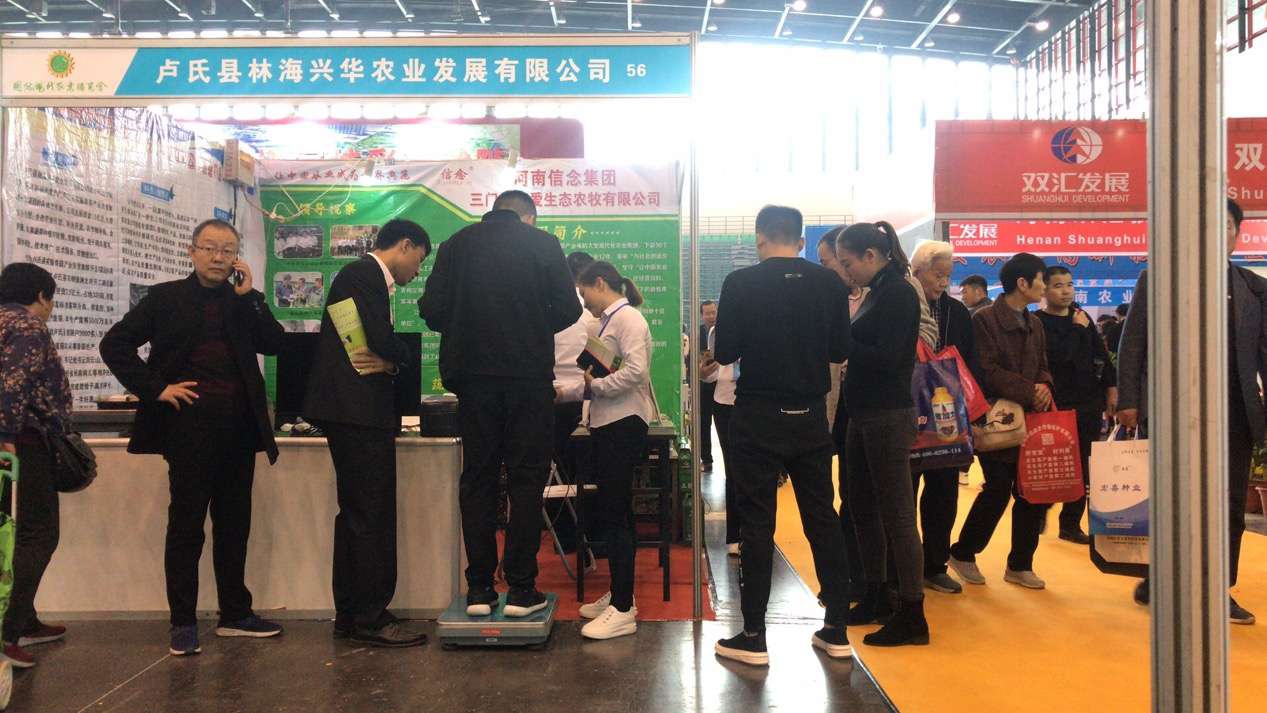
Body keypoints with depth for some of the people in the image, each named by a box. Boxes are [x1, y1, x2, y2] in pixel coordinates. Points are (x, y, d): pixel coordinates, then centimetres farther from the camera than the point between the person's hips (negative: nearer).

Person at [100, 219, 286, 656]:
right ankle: (183, 623, 11)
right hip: (190, 422, -4)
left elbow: (273, 344, -1)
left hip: (239, 426, 4)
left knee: (234, 522, 11)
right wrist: (155, 388, -8)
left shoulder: (244, 300, 12)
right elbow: (114, 345, 1)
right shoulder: (167, 297, 4)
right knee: (186, 524, 2)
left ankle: (235, 614, 22)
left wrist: (249, 296, -6)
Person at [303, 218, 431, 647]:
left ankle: (350, 615, 22)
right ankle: (371, 619, 2)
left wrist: (388, 362, -5)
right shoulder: (364, 275, -10)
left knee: (357, 515, 14)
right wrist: (398, 359, 0)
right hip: (358, 412, -11)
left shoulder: (367, 277, 21)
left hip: (357, 413, 11)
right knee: (372, 518, -6)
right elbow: (382, 341, -21)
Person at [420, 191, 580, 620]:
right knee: (526, 480, 5)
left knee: (477, 480, 9)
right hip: (528, 374, -2)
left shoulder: (456, 244, 7)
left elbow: (431, 309, 1)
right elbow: (568, 309, -3)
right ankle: (521, 589, 5)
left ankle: (479, 589, 10)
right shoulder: (542, 243, 1)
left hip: (472, 376, 2)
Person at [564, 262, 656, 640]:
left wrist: (594, 385, -13)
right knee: (613, 513, 15)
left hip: (623, 424, -10)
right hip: (609, 424, 10)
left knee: (615, 515, -7)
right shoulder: (611, 320, 17)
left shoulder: (627, 317, -11)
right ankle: (619, 595, 26)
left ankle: (623, 611, -1)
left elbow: (635, 371, -22)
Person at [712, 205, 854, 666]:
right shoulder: (829, 284, -1)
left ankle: (753, 637, 9)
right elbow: (840, 351, 5)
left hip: (758, 418, -3)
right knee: (822, 519, 11)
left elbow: (724, 353, -6)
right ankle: (837, 630, 19)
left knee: (757, 524, 4)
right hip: (810, 416, 3)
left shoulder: (741, 283, -9)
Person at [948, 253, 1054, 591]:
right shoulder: (985, 319, -8)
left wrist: (1045, 387, -4)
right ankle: (962, 554, 13)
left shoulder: (1034, 324, 17)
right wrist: (1029, 393, -16)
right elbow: (988, 372, -14)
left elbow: (1043, 367, 18)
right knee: (999, 488, -7)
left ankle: (1020, 565, 18)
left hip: (1030, 419, 7)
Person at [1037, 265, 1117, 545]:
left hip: (1090, 404, 6)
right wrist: (1076, 329, -12)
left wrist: (1111, 387, 10)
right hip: (1058, 406, -6)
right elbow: (1059, 355, -21)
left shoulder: (1082, 317, 12)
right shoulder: (1039, 323, -7)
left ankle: (1071, 523, 17)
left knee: (1083, 467, 8)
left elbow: (1101, 354, 14)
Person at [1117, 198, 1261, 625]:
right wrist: (1128, 401, -7)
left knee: (1230, 505, 7)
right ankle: (1156, 582, 20)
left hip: (1233, 414, 3)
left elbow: (1263, 352, 9)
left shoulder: (1255, 288, 10)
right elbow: (1132, 343, 0)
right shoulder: (1156, 279, 3)